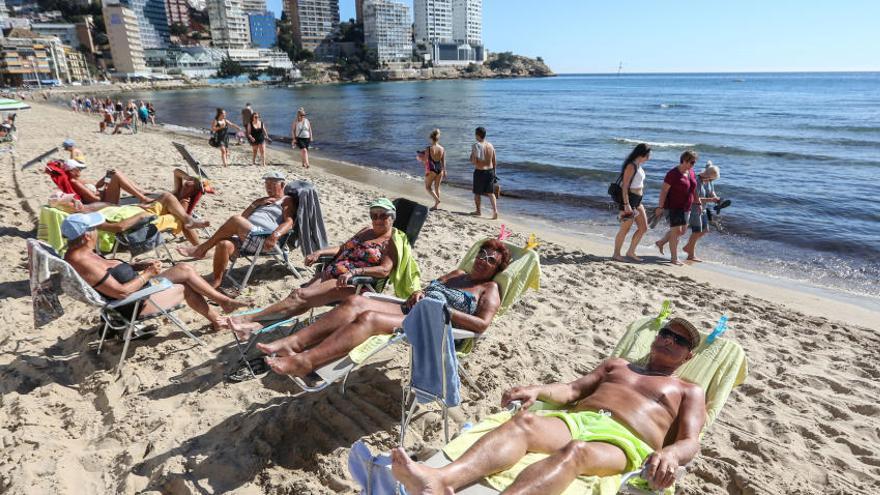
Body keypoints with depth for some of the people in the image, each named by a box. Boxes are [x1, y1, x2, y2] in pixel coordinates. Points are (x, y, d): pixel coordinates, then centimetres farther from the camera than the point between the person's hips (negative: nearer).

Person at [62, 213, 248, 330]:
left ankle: (224, 301, 14)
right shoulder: (83, 263, -30)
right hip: (135, 305, -10)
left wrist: (140, 265, 3)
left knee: (184, 269, 6)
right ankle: (216, 319, 25)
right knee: (185, 288, 2)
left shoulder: (81, 252, 2)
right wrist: (148, 274, -17)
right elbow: (121, 292, -30)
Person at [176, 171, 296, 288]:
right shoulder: (263, 200, 34)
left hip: (263, 240, -6)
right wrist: (256, 203, 9)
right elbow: (244, 217, 25)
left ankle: (201, 249, -16)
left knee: (236, 220, -29)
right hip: (244, 237, 7)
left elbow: (289, 222, -6)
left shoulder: (287, 201, 13)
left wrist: (275, 236, -25)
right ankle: (216, 282, -21)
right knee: (223, 244, -26)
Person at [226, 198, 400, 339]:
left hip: (353, 284, -7)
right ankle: (258, 325, -29)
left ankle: (250, 318, -20)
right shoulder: (367, 230, 21)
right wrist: (320, 252, 9)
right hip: (330, 273, 8)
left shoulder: (392, 241, -4)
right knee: (300, 294, -16)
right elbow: (343, 249, 25)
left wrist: (354, 272, -28)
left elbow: (385, 270, -18)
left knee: (301, 295, -20)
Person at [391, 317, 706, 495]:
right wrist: (538, 390, 0)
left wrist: (669, 454, -20)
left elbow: (690, 442, 5)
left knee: (574, 452, -40)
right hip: (577, 420, 5)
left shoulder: (689, 392, 23)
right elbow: (571, 390, 22)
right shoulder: (617, 365, 33)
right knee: (523, 422, -29)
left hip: (621, 442, -4)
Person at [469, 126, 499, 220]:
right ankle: (495, 210, -1)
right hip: (490, 171, 5)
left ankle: (478, 211, 24)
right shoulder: (490, 145, 4)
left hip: (480, 172, -5)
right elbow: (494, 162, 9)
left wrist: (471, 156, -1)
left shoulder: (476, 145, -15)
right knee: (491, 193, 11)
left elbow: (473, 161, -19)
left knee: (477, 193, 13)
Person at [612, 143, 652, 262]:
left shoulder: (639, 166, 13)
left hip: (637, 201, 10)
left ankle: (630, 252, 21)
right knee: (625, 229, -1)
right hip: (628, 200, -10)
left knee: (643, 228, 11)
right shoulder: (631, 166, -15)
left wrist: (638, 201, 21)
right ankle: (616, 254, 13)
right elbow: (625, 186, -20)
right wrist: (626, 204, -24)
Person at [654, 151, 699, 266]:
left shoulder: (691, 172, 7)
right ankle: (674, 258, 2)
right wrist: (660, 207, -20)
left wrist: (698, 203, 17)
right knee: (676, 231, -7)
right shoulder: (673, 173, -15)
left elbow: (693, 190, 17)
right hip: (673, 207, -8)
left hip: (685, 207, 8)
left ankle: (660, 243, 32)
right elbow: (664, 190, -16)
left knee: (682, 230, 14)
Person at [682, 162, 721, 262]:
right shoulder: (697, 181, -23)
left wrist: (715, 198, -14)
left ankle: (688, 247, 27)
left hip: (702, 209, 9)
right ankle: (691, 255, 9)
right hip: (694, 209, -9)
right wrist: (710, 199, -32)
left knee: (705, 230, 13)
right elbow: (695, 199, -26)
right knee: (696, 231, -3)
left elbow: (712, 193, 9)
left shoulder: (710, 181, 2)